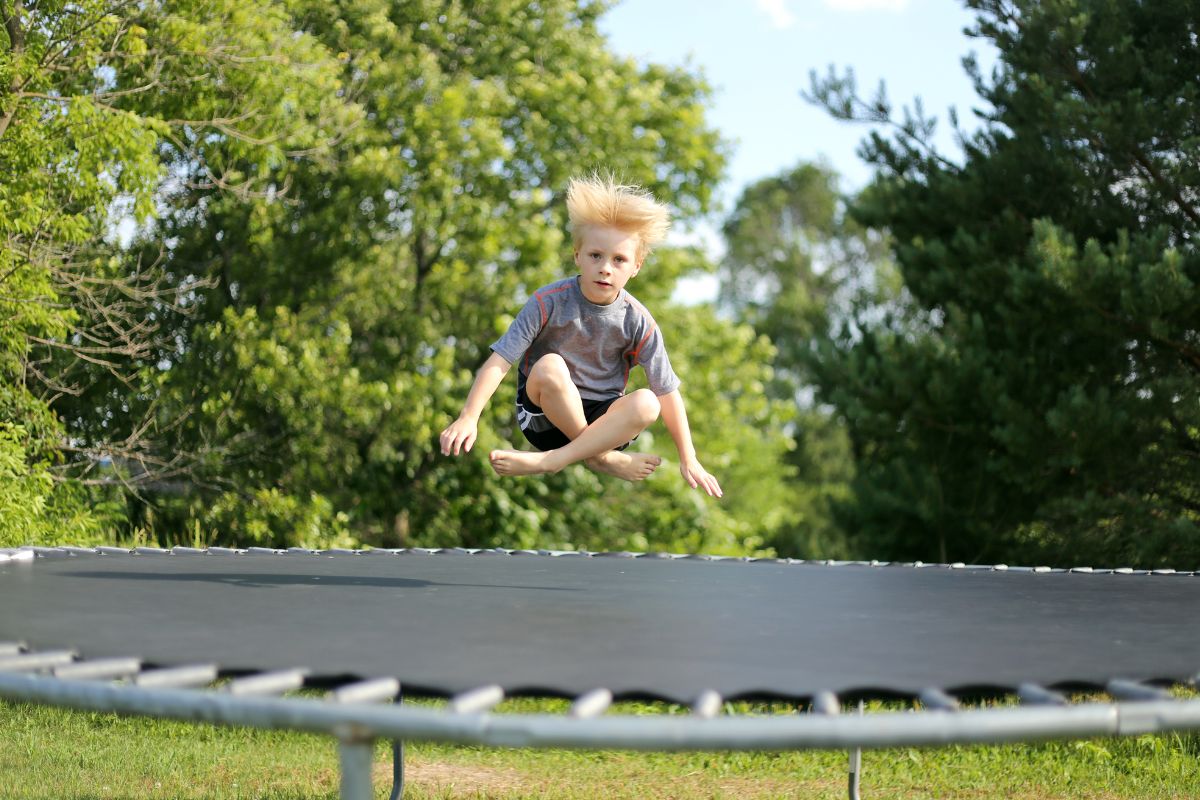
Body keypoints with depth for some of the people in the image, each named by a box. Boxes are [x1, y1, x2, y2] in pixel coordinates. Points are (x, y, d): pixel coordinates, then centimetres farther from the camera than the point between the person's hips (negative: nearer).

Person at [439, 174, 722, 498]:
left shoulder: (637, 322, -9)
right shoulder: (549, 302, -15)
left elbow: (667, 392, -5)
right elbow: (500, 360, -19)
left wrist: (689, 461, -7)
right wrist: (468, 418, -31)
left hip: (600, 418, 2)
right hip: (545, 412, -2)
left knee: (646, 403, -29)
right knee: (549, 366, -33)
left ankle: (549, 460, -29)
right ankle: (601, 458, -20)